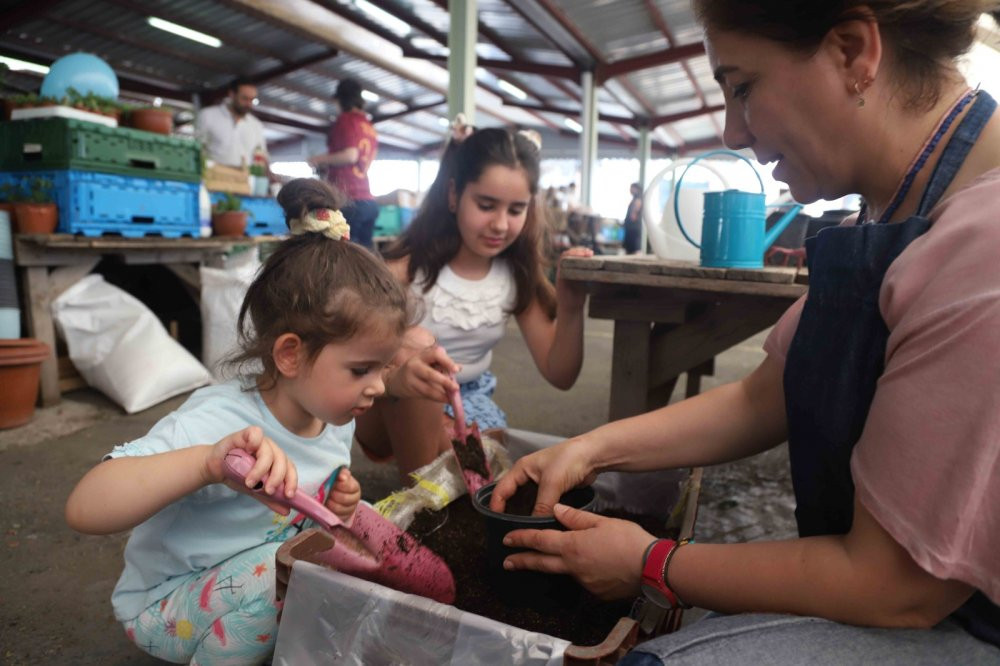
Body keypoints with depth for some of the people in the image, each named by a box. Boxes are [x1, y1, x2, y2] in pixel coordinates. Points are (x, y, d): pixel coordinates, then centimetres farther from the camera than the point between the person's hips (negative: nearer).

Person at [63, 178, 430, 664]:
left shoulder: (333, 418, -10)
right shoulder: (216, 425, -33)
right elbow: (83, 510, -44)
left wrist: (339, 503, -14)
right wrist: (207, 462, -59)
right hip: (165, 607, -6)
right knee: (275, 568, -33)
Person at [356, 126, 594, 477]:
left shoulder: (518, 274, -8)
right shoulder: (411, 265, -19)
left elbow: (560, 375, -8)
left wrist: (571, 309, -26)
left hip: (467, 400, 3)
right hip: (392, 409, -2)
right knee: (408, 355, -33)